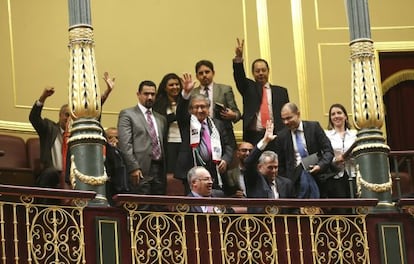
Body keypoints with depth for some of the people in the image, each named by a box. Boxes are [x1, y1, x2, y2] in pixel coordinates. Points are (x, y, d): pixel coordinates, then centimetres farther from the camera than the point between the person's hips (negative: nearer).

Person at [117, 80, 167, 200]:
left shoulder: (161, 119, 22)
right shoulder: (127, 114, 3)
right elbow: (125, 144, -6)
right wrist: (134, 168, -14)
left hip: (159, 170, 6)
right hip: (140, 170, -6)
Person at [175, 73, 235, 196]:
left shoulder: (217, 124, 17)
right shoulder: (186, 122, 9)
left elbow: (229, 144, 15)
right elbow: (180, 111, -11)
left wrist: (225, 159, -5)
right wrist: (186, 92, -28)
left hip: (215, 172, 3)